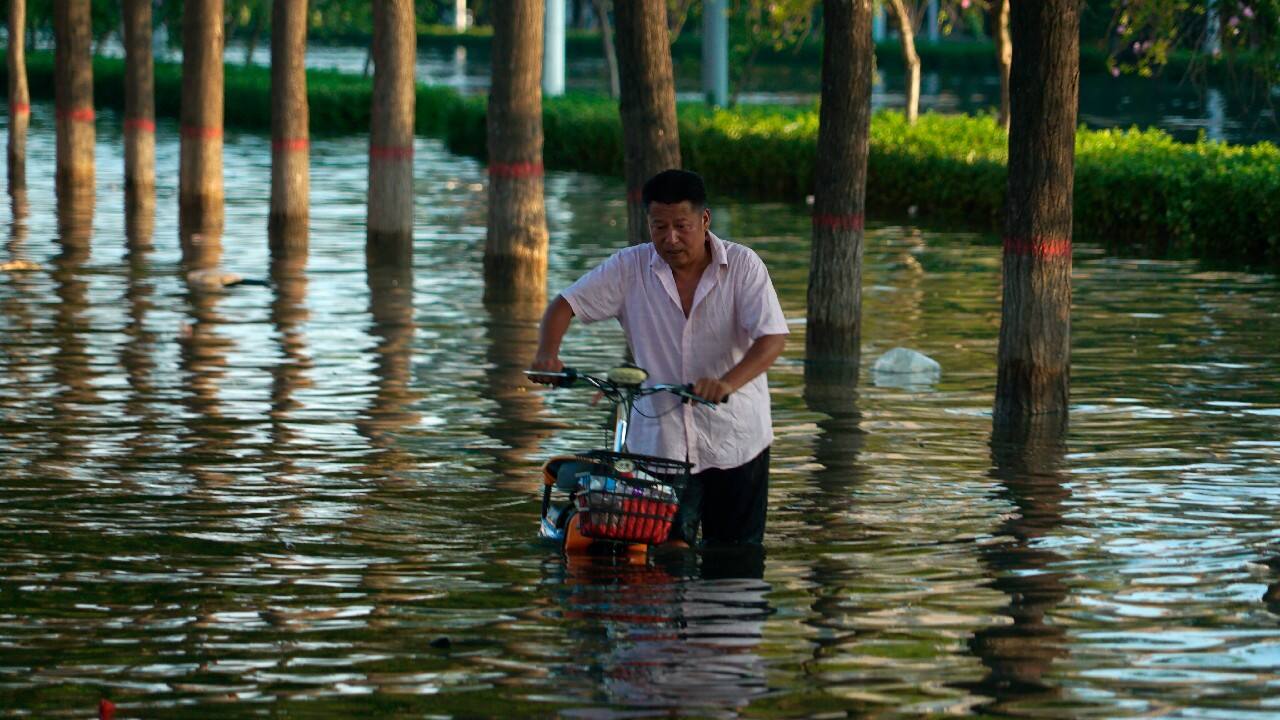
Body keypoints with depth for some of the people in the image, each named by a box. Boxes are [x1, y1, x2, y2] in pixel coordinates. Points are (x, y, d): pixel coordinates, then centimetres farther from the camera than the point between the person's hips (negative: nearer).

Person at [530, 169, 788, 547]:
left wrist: (728, 382, -35)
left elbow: (773, 337, -17)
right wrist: (547, 353, -20)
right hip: (660, 437, 1)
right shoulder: (629, 268, -1)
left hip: (735, 441, 0)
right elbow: (567, 303, 1)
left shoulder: (742, 265, -7)